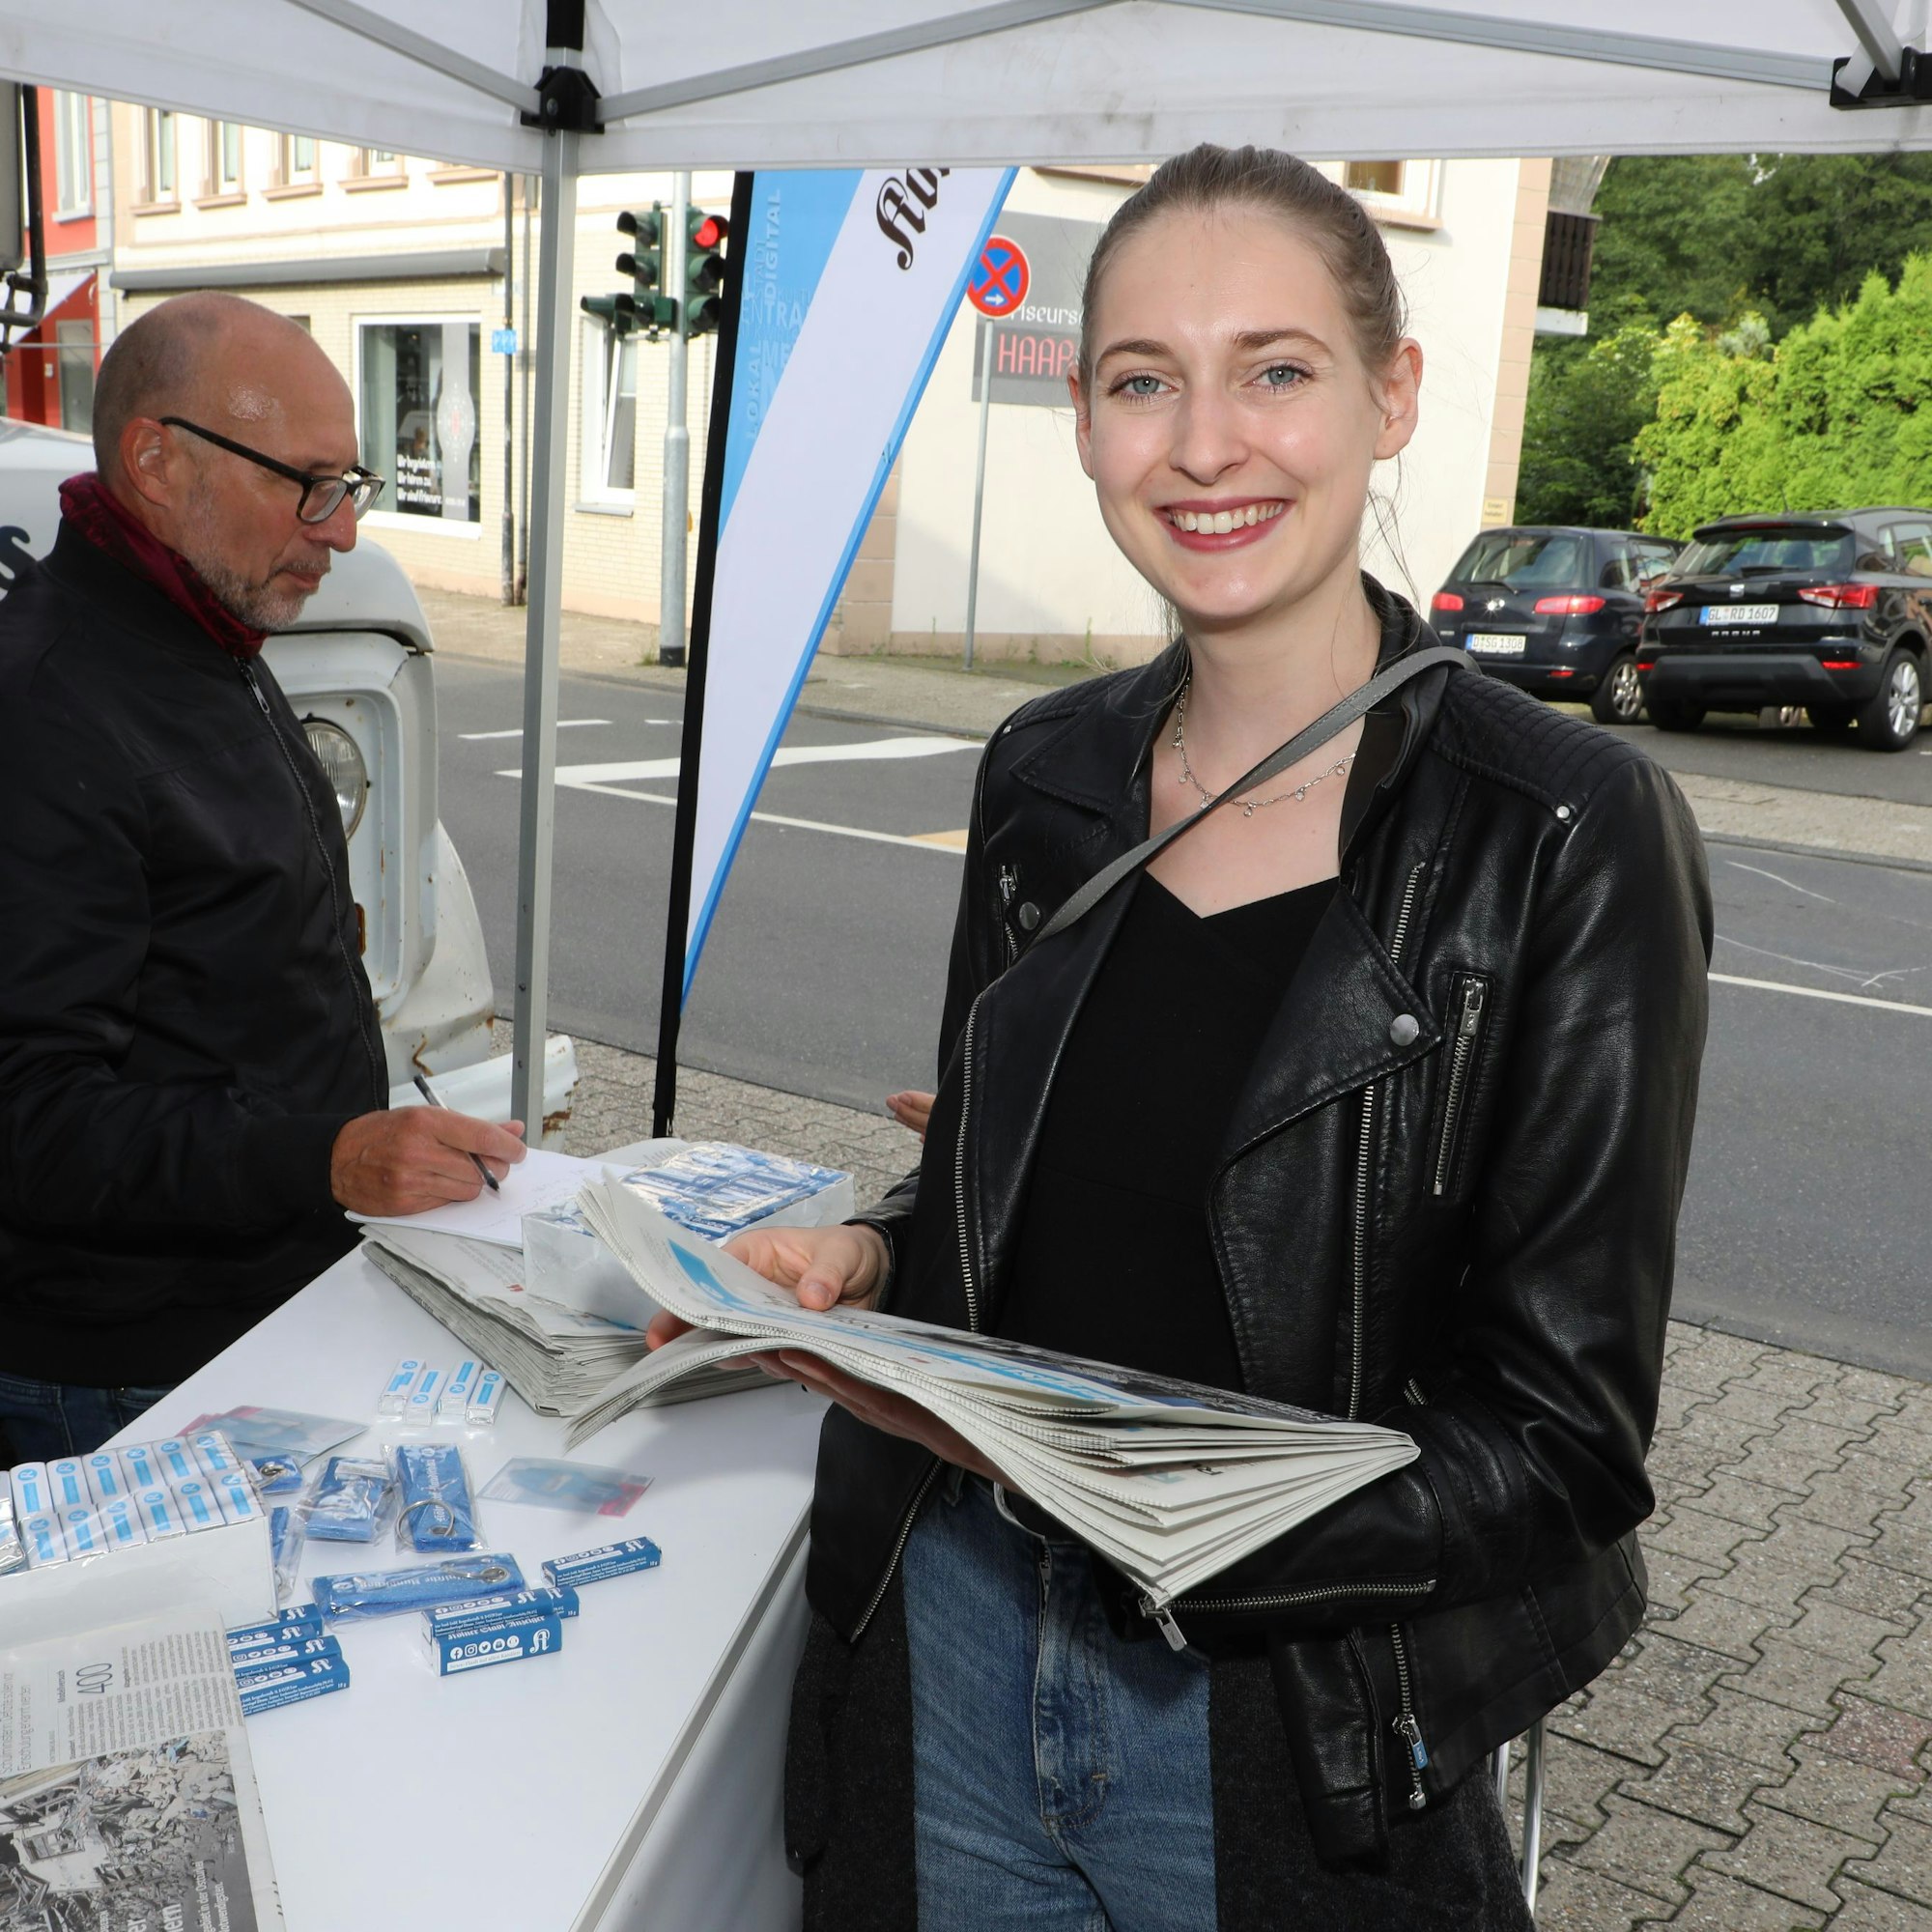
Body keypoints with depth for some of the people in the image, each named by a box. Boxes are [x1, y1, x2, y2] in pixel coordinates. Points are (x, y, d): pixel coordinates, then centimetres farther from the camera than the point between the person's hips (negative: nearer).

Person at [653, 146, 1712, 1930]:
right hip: (952, 1645, 4)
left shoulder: (1569, 833, -15)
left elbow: (1562, 1427, -15)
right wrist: (868, 1262, -8)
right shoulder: (1046, 777, 1)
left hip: (1293, 1725, -4)